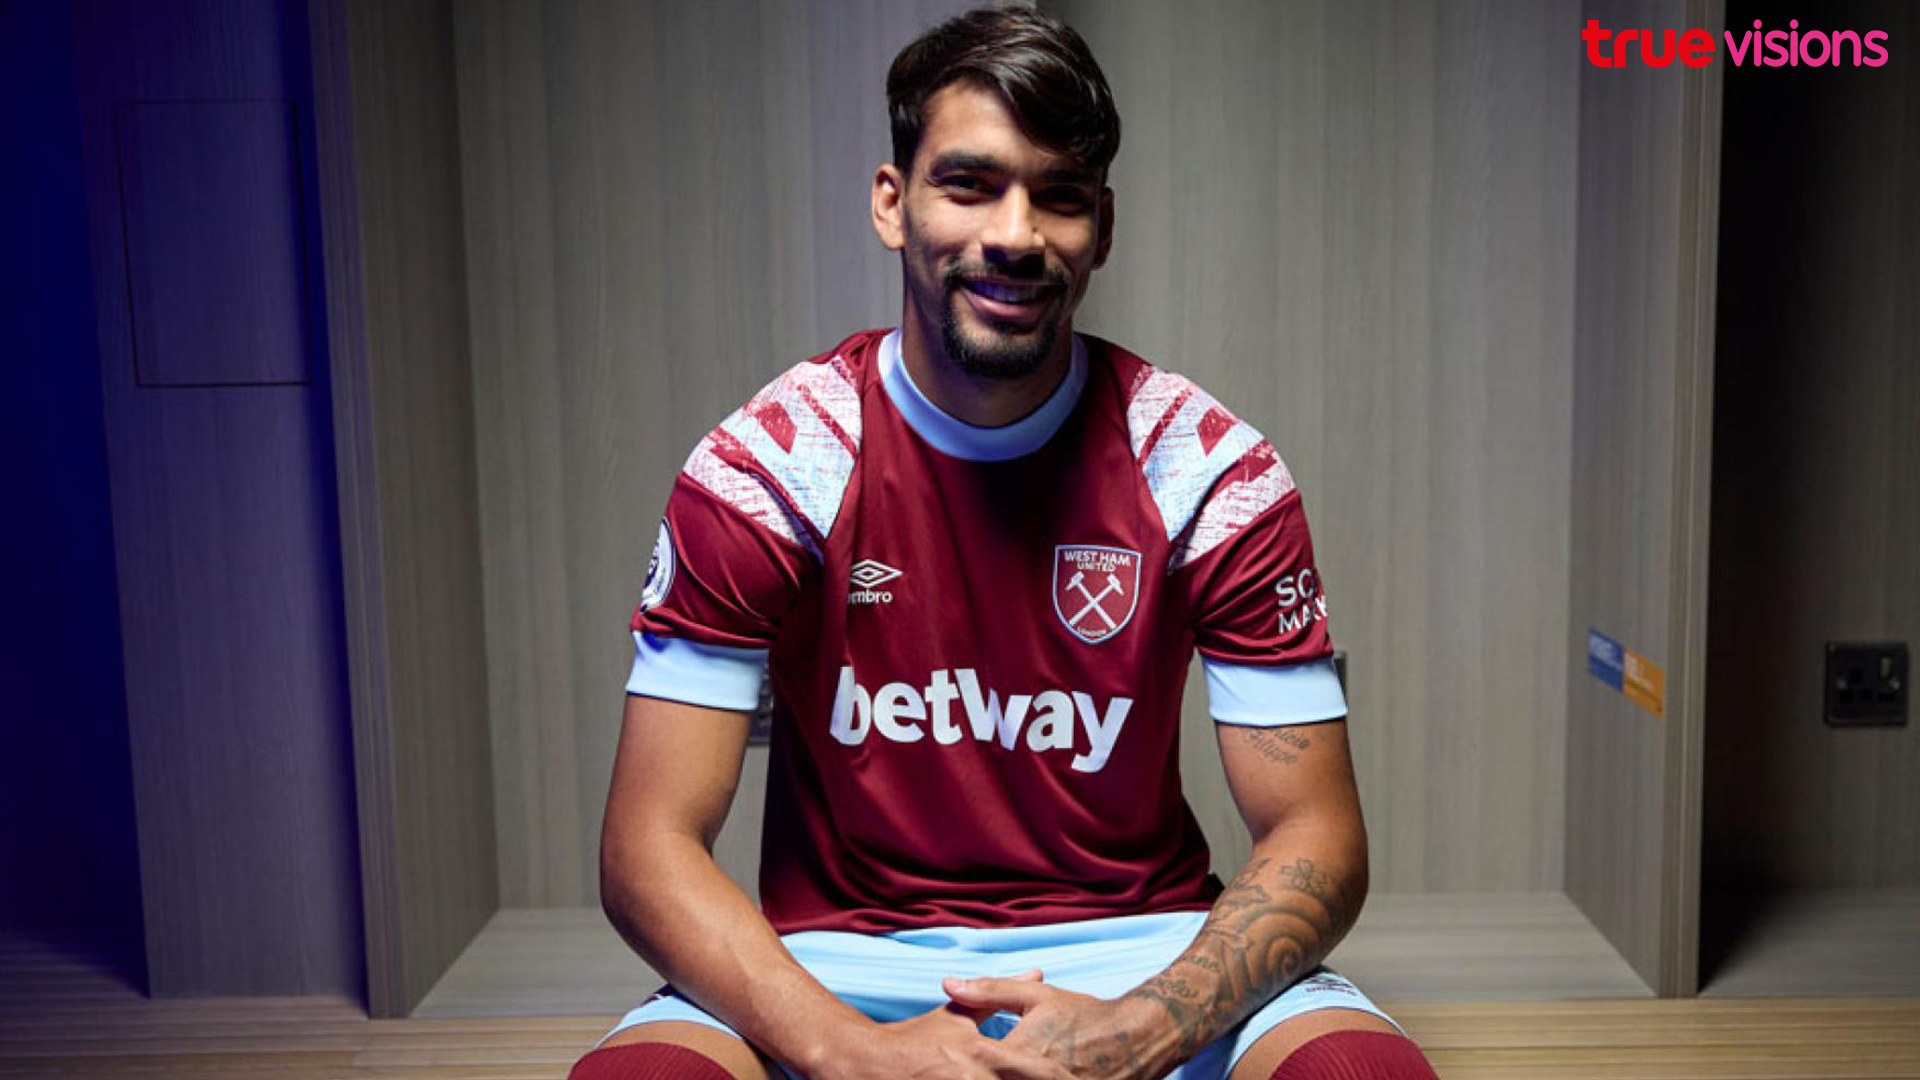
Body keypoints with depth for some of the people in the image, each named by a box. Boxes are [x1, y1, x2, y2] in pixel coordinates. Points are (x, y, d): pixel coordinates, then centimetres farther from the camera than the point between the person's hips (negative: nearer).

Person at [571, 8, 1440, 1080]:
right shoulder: (763, 469, -8)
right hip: (843, 961, 0)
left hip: (1141, 953, 1)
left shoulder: (1211, 470, -6)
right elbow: (650, 844, -10)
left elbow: (1318, 839, -6)